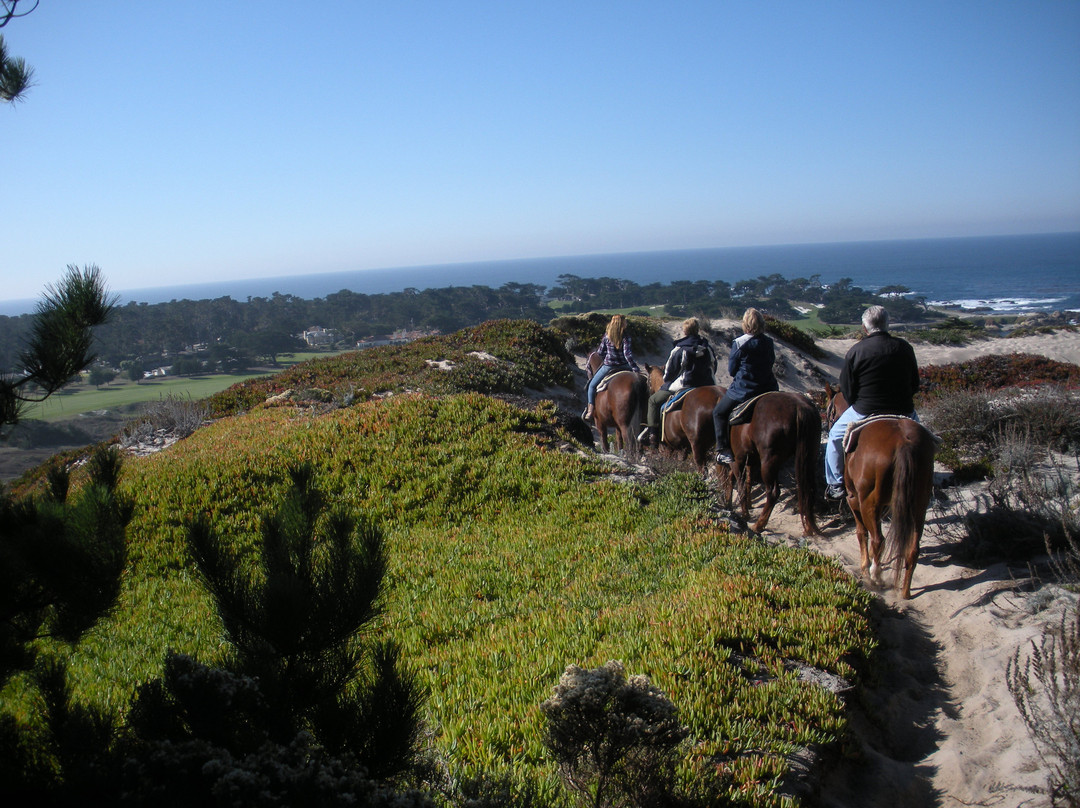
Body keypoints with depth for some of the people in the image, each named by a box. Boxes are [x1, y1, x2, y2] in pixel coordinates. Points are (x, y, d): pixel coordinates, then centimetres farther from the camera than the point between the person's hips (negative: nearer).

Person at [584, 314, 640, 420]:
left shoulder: (607, 336, -4)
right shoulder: (625, 338, -12)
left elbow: (600, 352, 3)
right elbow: (627, 354, -21)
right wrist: (635, 369, -21)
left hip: (608, 367, 0)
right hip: (624, 366, 0)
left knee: (592, 385, 16)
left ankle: (590, 409, 5)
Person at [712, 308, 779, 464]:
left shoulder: (738, 344, -13)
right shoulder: (769, 343, 1)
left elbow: (731, 371, -5)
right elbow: (771, 363, 14)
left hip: (742, 390, -5)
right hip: (768, 389, 5)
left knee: (719, 413, 12)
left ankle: (723, 450, 1)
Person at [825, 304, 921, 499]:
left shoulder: (856, 351, -11)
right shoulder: (905, 348, -1)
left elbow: (847, 390, -6)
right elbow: (915, 385, 8)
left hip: (865, 412, -3)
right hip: (903, 410, 3)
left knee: (835, 437, 23)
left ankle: (836, 485, 24)